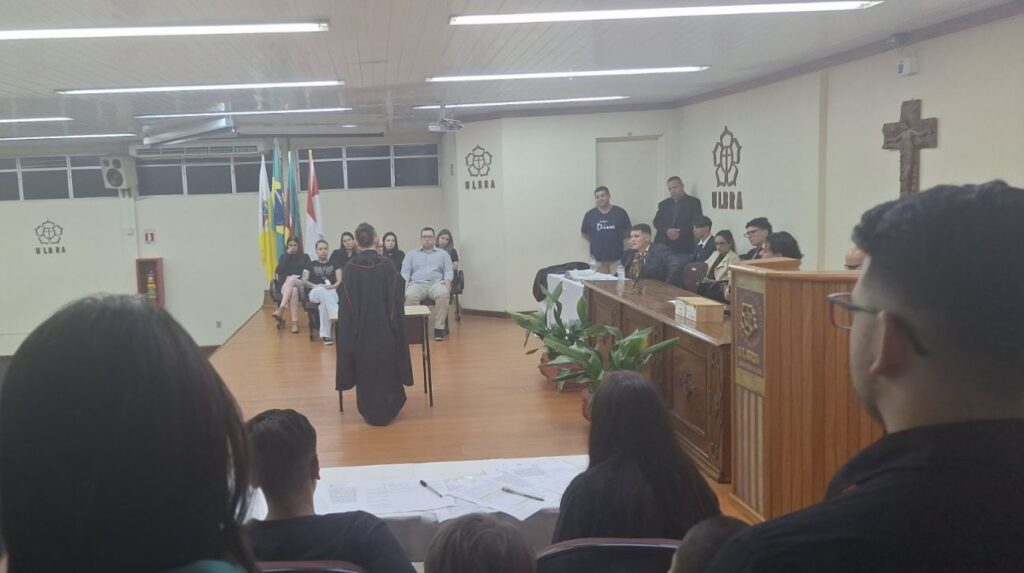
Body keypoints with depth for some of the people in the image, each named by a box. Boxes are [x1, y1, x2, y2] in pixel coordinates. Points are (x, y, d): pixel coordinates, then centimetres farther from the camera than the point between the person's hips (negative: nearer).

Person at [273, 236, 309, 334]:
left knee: (291, 280, -37)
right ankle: (294, 323, -45)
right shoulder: (283, 257, 13)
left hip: (302, 286, 0)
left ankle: (280, 310, -44)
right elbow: (279, 271, -6)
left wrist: (294, 278, -12)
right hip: (286, 286, 0)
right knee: (293, 291, -37)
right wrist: (288, 255, -6)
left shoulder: (305, 257, 11)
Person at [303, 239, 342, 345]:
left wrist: (333, 286, -18)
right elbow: (304, 281, 8)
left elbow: (340, 281, 6)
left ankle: (325, 334, -49)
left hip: (332, 293, 0)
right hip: (315, 293, 0)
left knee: (324, 303, -40)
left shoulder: (334, 264, 22)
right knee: (322, 291, -41)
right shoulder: (311, 264, 23)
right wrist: (314, 285, -13)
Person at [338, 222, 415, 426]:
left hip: (359, 329, 0)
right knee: (386, 368, 13)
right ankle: (386, 411, 19)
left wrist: (355, 323, 7)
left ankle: (370, 413, 17)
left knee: (365, 370, 12)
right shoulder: (387, 265, -9)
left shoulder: (350, 268, -9)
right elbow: (397, 299, -5)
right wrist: (394, 324, 8)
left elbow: (346, 304, -4)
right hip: (385, 327, 0)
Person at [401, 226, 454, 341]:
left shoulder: (443, 253, 23)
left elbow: (448, 271, 13)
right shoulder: (412, 254, 24)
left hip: (436, 283, 0)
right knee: (410, 295, -37)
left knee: (443, 294, -38)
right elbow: (405, 271, 14)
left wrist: (447, 281, -9)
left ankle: (439, 328, -32)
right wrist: (405, 283, -7)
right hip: (417, 283, 0)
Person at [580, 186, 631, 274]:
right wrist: (597, 241, 4)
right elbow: (584, 234, 12)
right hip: (597, 258, 1)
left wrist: (617, 240, 0)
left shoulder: (620, 213, 1)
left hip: (617, 257, -1)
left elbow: (628, 231, 9)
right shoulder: (589, 215, 3)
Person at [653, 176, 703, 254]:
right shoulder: (663, 204, 18)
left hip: (684, 246, -3)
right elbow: (657, 221, 7)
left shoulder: (694, 202, 7)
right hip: (663, 245, 3)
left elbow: (697, 222, -3)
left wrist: (679, 232, -15)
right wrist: (667, 231, -13)